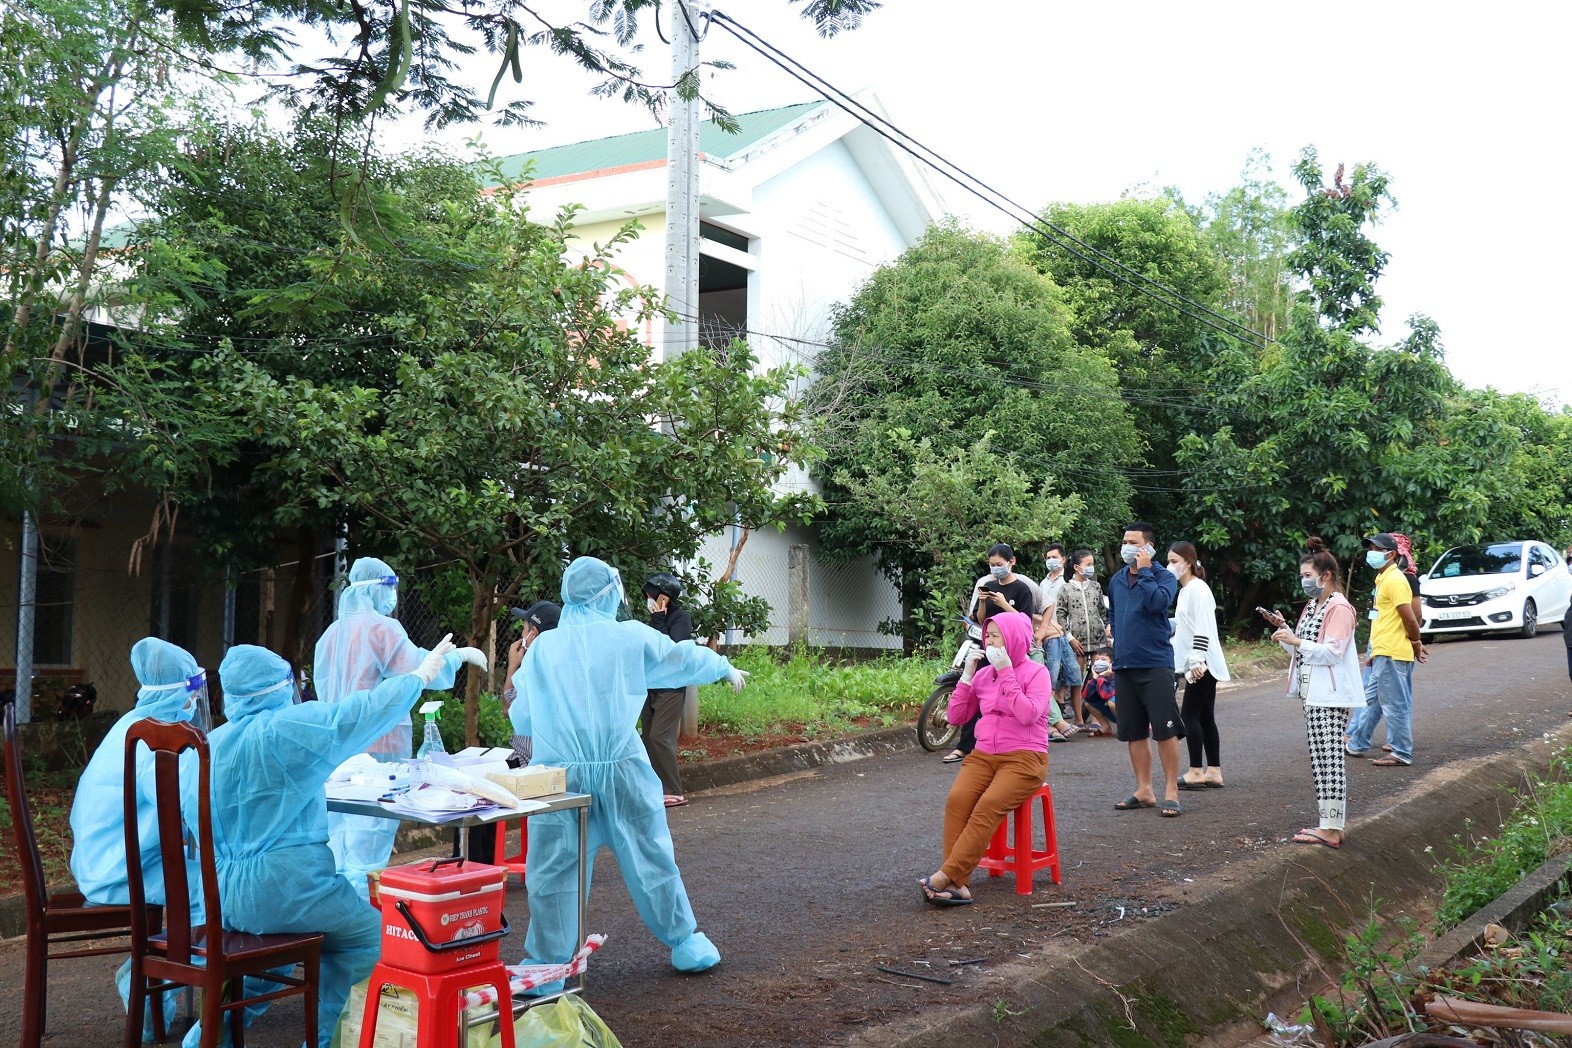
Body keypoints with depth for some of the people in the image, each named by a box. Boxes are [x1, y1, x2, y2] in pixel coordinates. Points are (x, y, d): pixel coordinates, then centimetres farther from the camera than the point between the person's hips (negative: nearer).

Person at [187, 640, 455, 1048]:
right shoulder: (290, 727, -14)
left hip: (227, 894, 8)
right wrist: (420, 675, 7)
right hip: (284, 887, -7)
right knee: (368, 934, 13)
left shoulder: (213, 743, 6)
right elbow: (370, 709, -8)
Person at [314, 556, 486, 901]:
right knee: (367, 854, -5)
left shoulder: (332, 633, 13)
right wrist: (460, 655, -2)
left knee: (340, 849, 14)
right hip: (377, 750, -8)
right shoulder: (381, 628, -11)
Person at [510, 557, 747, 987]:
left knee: (554, 868, 7)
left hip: (560, 774, 0)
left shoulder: (540, 649, 3)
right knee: (651, 857, 13)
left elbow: (521, 719, 10)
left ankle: (547, 966, 10)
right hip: (622, 772, 0)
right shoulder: (631, 637, 0)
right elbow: (685, 659, 15)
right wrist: (727, 668, 35)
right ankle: (686, 943, 26)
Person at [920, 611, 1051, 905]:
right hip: (984, 755, 4)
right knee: (957, 800, -26)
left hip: (1024, 757, -4)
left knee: (988, 806, -30)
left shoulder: (1036, 673, -1)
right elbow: (955, 717, 11)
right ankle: (958, 884, -30)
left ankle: (945, 876, -31)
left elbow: (1028, 715, -19)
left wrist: (1006, 673, -15)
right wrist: (967, 675, 2)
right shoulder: (983, 674, 13)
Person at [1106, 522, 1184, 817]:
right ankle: (1144, 791, 19)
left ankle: (1171, 792, 5)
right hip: (1124, 665, 6)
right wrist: (1117, 640, 13)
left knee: (1165, 730, -3)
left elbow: (1157, 602, -25)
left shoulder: (1163, 576, -5)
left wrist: (1144, 571, -17)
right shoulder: (1117, 580, 12)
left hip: (1155, 663, -6)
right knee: (1133, 732, 10)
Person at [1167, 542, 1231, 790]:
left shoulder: (1198, 589, -13)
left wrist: (1197, 660, -24)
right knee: (1205, 717, 9)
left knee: (1190, 714, -9)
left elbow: (1203, 628, -20)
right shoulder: (1185, 590, 17)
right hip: (1197, 665, 10)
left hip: (1202, 665, -10)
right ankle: (1214, 772, 11)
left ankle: (1196, 772, -7)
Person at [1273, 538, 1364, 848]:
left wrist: (1295, 641, -21)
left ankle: (1331, 830, -7)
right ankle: (1331, 822, 17)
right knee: (1321, 759, 11)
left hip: (1330, 696, -10)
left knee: (1329, 759, -9)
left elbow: (1332, 652, -19)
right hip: (1312, 694, 10)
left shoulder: (1339, 608, -12)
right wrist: (1287, 637, 3)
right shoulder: (1313, 606, 18)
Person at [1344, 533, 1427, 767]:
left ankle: (1402, 754, 4)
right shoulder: (1383, 579, 16)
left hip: (1392, 654, -10)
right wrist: (1375, 652, 17)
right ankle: (1357, 743, 27)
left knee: (1395, 704, -3)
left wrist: (1416, 643, -4)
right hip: (1383, 653, 10)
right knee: (1372, 700, 18)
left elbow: (1410, 618, -18)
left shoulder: (1395, 580, -15)